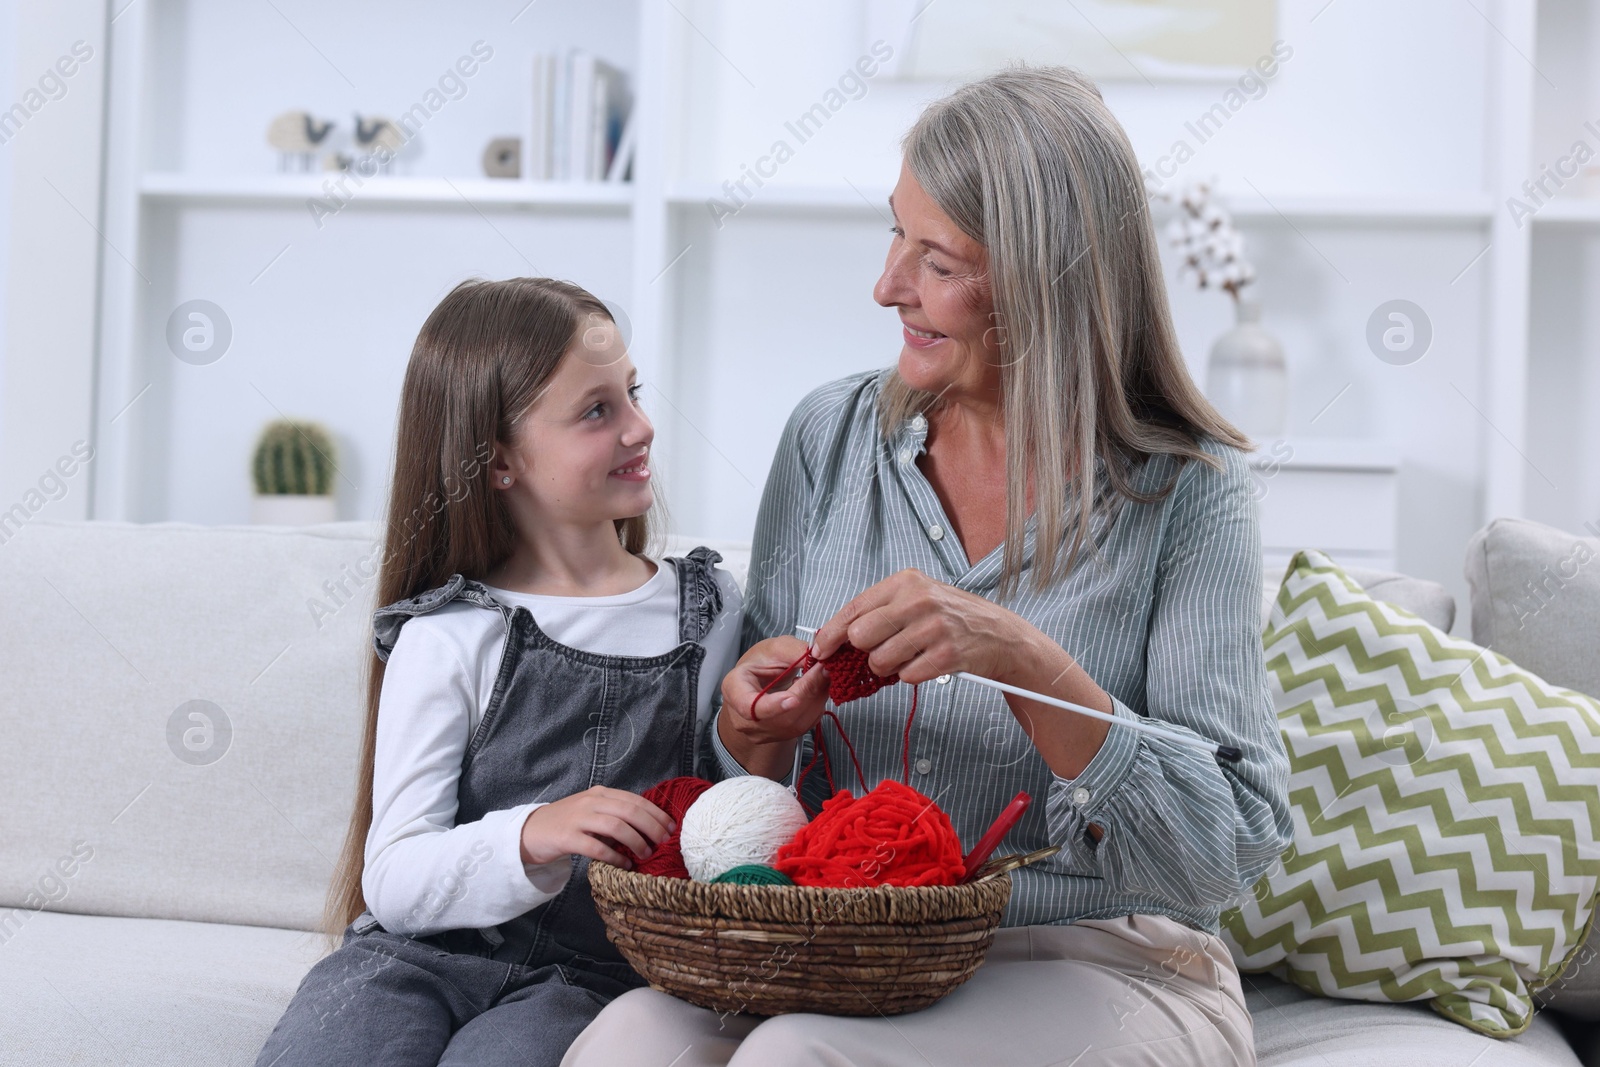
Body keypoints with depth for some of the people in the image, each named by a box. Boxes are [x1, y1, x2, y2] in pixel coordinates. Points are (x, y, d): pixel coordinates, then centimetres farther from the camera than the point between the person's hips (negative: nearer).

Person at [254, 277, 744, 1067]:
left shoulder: (708, 609, 9)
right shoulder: (451, 636, 0)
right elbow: (394, 883, -6)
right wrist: (529, 838, -24)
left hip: (589, 972, 1)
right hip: (427, 949, 0)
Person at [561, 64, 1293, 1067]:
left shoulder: (1187, 491, -8)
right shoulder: (832, 435, 5)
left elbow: (1231, 852, -14)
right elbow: (743, 777, 12)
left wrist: (1024, 662, -26)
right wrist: (756, 729, -13)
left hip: (1100, 972, -3)